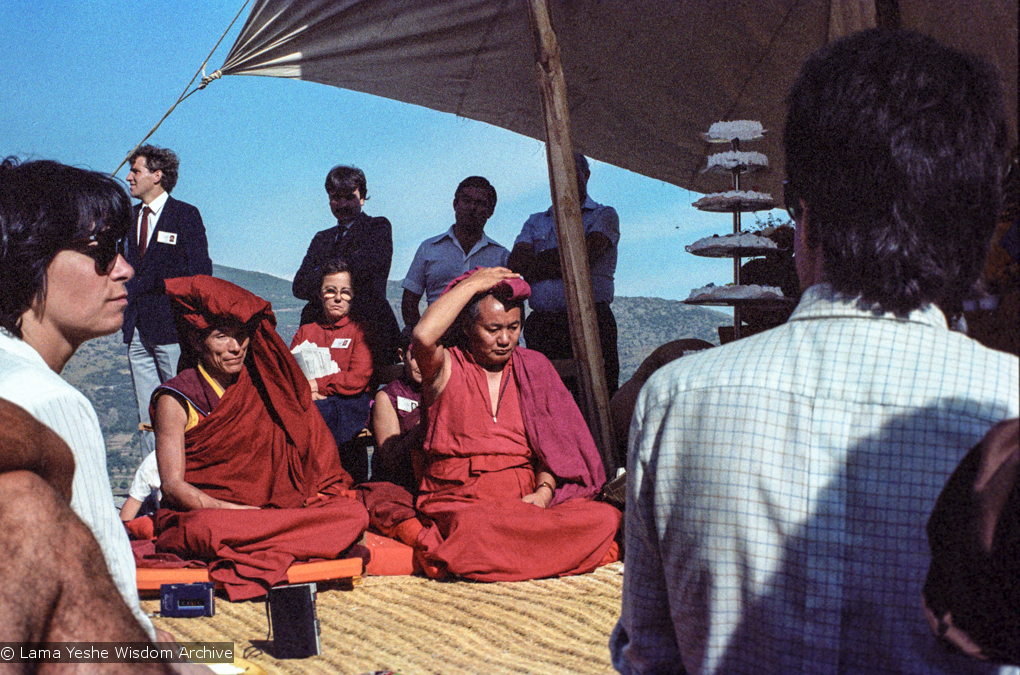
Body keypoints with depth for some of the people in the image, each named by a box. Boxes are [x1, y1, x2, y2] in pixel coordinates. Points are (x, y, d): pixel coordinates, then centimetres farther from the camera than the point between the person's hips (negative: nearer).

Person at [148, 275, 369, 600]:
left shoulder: (259, 386, 13)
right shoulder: (176, 399, -1)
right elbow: (173, 486, -7)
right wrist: (239, 511, -22)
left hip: (269, 512, 5)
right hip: (196, 513, -5)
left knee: (353, 513, -20)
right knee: (207, 530, -42)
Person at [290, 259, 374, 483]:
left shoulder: (360, 331, 13)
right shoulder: (305, 332, 24)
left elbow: (357, 380, -1)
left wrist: (316, 385, -7)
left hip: (349, 404, -3)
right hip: (309, 404, 3)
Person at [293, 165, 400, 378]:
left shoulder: (378, 227, 10)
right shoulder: (322, 239, 25)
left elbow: (365, 264, -10)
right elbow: (299, 287, 14)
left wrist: (322, 272, 3)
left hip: (368, 326, -4)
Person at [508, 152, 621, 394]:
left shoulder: (604, 216, 13)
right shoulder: (536, 222, 24)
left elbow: (584, 253, -4)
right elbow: (515, 263, 8)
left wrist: (536, 262, 6)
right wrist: (564, 267, -4)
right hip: (541, 326, 3)